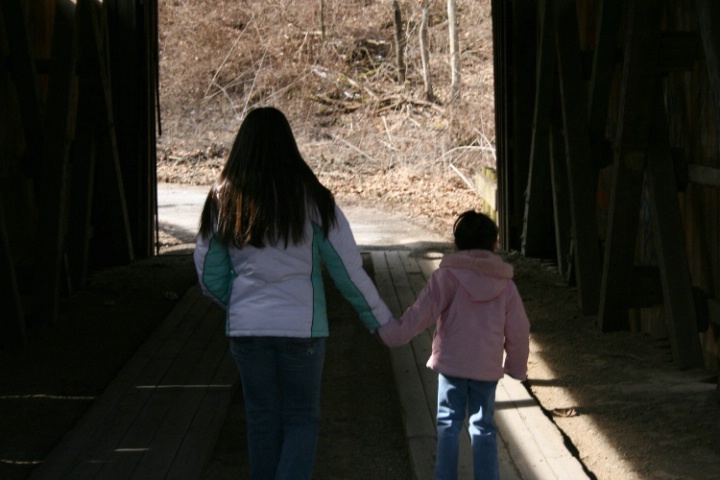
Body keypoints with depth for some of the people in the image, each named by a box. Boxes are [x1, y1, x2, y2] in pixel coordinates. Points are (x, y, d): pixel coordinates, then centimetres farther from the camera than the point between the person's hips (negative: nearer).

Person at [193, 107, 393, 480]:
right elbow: (347, 267, -6)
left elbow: (208, 275, 6)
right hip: (301, 326, -2)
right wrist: (380, 319, 4)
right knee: (301, 419, 9)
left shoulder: (222, 200, -1)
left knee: (262, 419, 15)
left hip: (246, 327, 2)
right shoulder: (310, 198, -9)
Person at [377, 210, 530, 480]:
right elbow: (518, 331, 7)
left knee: (448, 425, 8)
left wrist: (393, 333, -10)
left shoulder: (447, 276, -7)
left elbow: (422, 313, -15)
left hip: (451, 364, -2)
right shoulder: (505, 283, 3)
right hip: (487, 368, 2)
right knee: (483, 428, 11)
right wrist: (517, 367, 19)